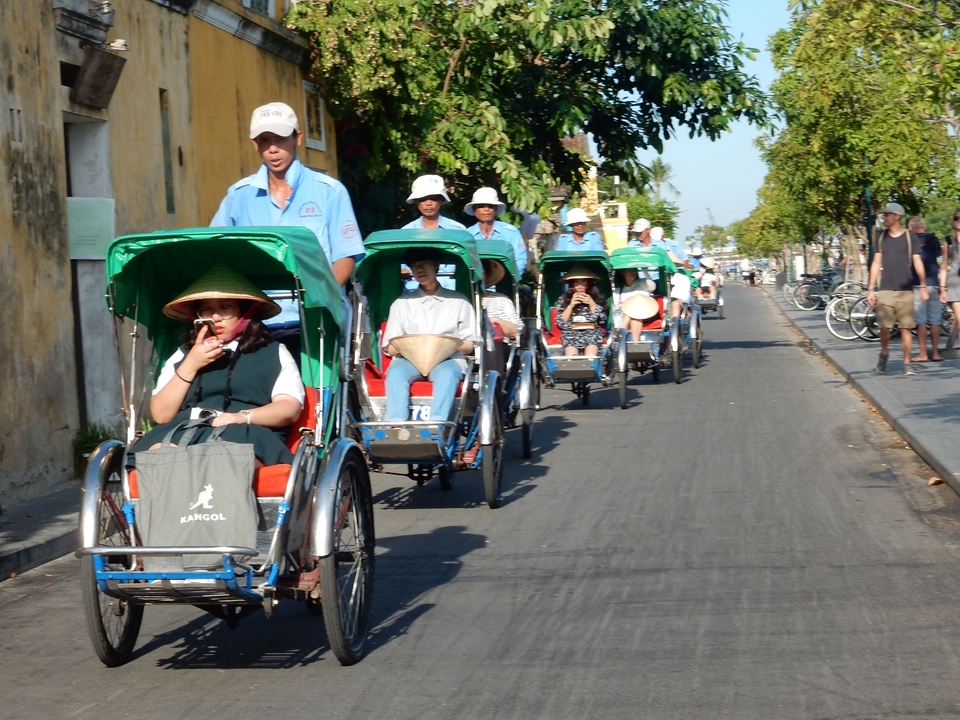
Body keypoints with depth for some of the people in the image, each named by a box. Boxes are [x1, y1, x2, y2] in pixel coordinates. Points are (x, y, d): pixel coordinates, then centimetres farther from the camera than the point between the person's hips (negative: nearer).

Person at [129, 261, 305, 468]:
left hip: (246, 437, -3)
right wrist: (190, 366, 5)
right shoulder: (182, 355, 28)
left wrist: (243, 416, -14)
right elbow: (161, 415, 16)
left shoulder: (275, 353, 20)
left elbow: (289, 408, 5)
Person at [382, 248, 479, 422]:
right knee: (395, 372, -34)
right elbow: (390, 348, 12)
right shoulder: (401, 303, 21)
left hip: (446, 360, -1)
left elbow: (468, 345, 11)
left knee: (447, 372, -37)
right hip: (408, 360, 1)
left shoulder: (459, 302, 18)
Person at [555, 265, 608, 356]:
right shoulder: (563, 299, 12)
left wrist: (592, 304, -4)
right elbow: (561, 323, 5)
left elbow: (602, 320, 5)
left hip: (592, 332, 0)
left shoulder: (597, 297, 12)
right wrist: (571, 305, -4)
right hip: (571, 332, 0)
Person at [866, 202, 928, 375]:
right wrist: (870, 289, 7)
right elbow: (876, 263, 11)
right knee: (884, 328, -5)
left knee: (906, 328, -3)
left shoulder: (910, 237, 1)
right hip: (885, 290, 2)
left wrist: (923, 287, -10)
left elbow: (917, 263, -1)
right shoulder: (881, 237, 9)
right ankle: (884, 353, 22)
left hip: (905, 291, -2)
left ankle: (907, 363, 5)